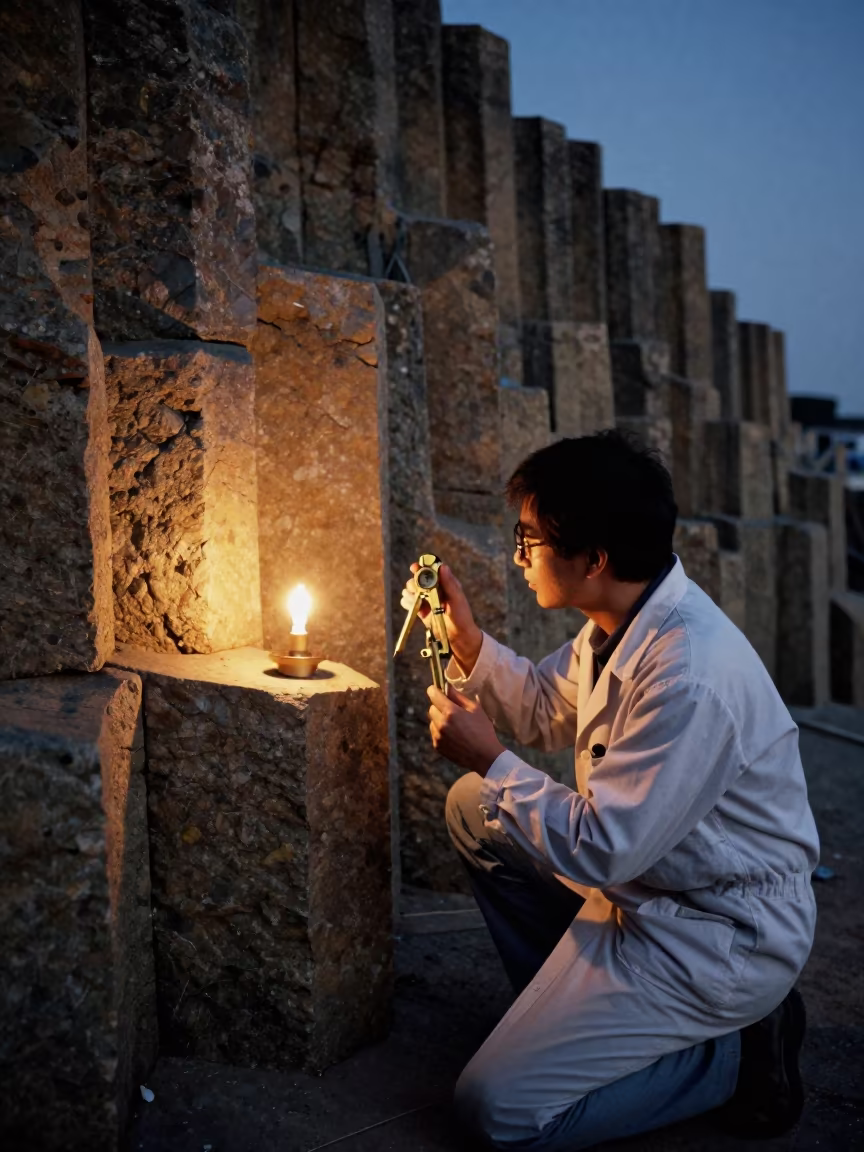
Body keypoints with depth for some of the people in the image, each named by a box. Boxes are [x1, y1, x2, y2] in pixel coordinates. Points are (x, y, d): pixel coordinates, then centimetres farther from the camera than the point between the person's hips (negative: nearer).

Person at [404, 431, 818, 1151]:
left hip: (717, 939, -9)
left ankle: (738, 1052, 2)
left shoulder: (691, 677, -32)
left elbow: (603, 849, -28)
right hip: (648, 882, 9)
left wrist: (488, 759, -17)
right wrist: (464, 637, 2)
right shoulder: (623, 623, -2)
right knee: (475, 807, 12)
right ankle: (562, 1007, 19)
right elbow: (543, 709, 15)